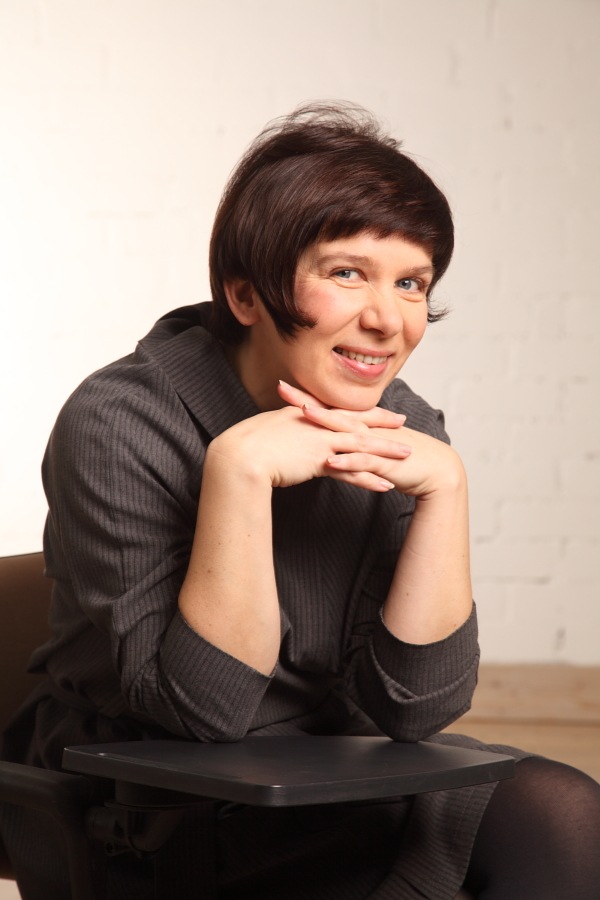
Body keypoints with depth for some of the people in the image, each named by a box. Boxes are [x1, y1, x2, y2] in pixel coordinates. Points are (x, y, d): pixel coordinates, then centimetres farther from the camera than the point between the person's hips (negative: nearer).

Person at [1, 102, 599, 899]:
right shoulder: (120, 425, -18)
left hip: (321, 804, 5)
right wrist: (239, 469, -30)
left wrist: (443, 487, -20)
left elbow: (410, 708, -9)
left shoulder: (400, 433, -4)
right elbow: (205, 708, -21)